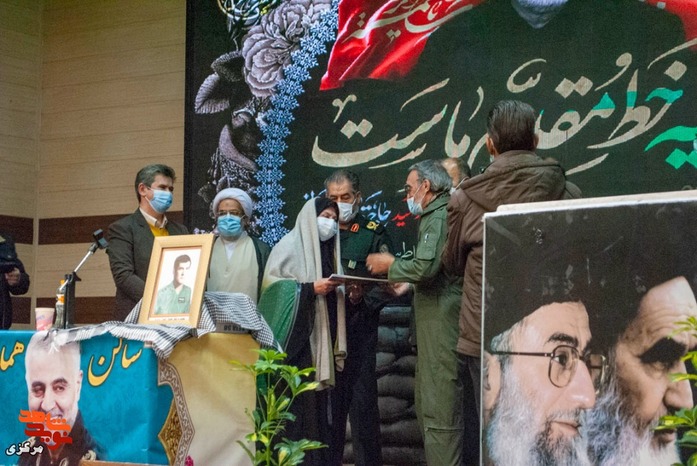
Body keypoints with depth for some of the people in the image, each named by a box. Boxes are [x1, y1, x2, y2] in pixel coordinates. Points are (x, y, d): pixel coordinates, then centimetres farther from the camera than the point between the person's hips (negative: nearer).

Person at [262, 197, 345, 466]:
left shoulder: (329, 251, 19)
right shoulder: (290, 245, -1)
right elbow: (271, 283, -11)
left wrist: (347, 292, -2)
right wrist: (311, 288, -15)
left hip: (322, 336, 6)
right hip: (296, 335, -6)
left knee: (317, 398, 4)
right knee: (296, 399, -9)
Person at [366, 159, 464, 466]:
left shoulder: (438, 217, -11)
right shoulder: (437, 216, 21)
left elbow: (425, 267, -23)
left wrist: (390, 265, -7)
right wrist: (405, 285, 16)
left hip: (441, 324, -11)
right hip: (436, 324, 11)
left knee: (439, 409, -8)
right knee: (426, 403, 15)